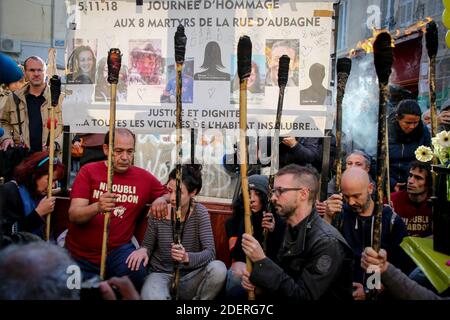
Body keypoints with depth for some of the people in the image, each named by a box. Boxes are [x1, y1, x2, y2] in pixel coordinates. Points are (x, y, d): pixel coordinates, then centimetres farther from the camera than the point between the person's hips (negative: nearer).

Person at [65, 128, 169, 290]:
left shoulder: (144, 177, 1)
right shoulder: (89, 171, -4)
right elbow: (73, 215, -14)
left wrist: (162, 200, -8)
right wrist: (97, 207, -36)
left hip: (118, 251, 0)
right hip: (79, 254, 1)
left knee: (136, 273, -27)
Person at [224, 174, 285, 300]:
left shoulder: (278, 222, -3)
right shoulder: (234, 222, -1)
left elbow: (277, 259, -4)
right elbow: (236, 256, -12)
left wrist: (272, 233, -22)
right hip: (242, 270, 0)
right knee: (238, 274, -34)